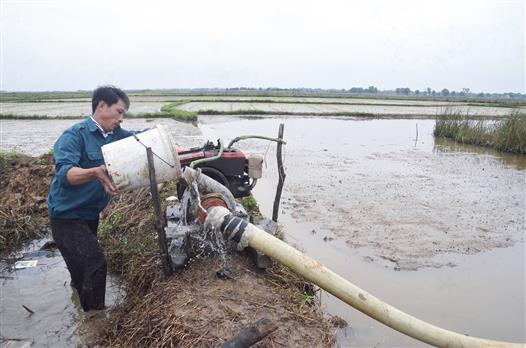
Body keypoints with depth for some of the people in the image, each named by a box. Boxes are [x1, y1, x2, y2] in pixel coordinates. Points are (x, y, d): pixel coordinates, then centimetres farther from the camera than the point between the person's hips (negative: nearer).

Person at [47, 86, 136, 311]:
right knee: (95, 262, -16)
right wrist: (95, 172, -51)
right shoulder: (74, 135, -20)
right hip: (67, 216, -7)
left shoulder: (116, 135, 1)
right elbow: (64, 172, -32)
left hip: (90, 214, 8)